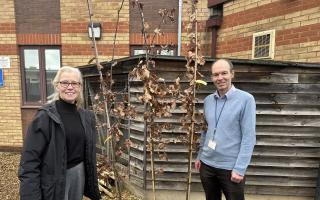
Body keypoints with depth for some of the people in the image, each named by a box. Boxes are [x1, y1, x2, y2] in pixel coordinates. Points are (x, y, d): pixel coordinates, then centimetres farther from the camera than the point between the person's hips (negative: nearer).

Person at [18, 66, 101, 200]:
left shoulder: (87, 116, 1)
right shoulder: (45, 116, -15)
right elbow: (30, 159, -17)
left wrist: (92, 182, 12)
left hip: (79, 173, 5)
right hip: (54, 178, -5)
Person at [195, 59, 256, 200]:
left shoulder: (246, 99, -12)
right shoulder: (208, 100, 3)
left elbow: (249, 137, -14)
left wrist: (239, 168, -16)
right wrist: (199, 156, 13)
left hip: (231, 167, -4)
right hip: (207, 164, 5)